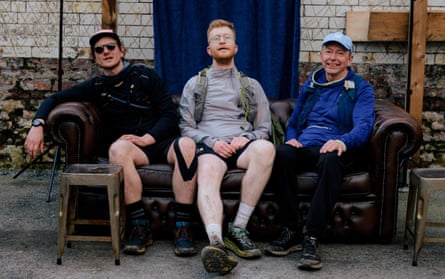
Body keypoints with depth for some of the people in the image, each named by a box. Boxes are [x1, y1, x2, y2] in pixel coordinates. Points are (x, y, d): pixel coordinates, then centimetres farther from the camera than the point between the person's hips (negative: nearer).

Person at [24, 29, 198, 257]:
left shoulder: (145, 75, 10)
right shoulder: (97, 86, 16)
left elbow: (170, 114, 4)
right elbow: (56, 98, 13)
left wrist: (147, 138, -13)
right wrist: (38, 124, -7)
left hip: (161, 142, 0)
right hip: (130, 148, 1)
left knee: (186, 144, -35)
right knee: (118, 147, -36)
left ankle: (182, 228, -35)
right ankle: (139, 226, -33)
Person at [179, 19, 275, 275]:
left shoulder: (252, 86, 26)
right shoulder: (195, 84, 24)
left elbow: (265, 129, 18)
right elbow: (187, 127, 13)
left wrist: (247, 138, -6)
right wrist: (211, 142, -7)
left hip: (243, 145, 1)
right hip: (209, 145, -1)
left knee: (266, 148, -37)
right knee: (207, 173, -38)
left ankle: (238, 229, -33)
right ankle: (216, 243, -64)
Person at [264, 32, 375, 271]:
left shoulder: (361, 89, 10)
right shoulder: (311, 85, 25)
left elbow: (363, 127, -7)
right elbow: (293, 122, 30)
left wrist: (342, 142, -30)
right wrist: (291, 139, 5)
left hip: (335, 150, -3)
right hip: (303, 148, 4)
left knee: (330, 160, -41)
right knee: (281, 153, -34)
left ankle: (311, 239, -40)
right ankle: (291, 230, -27)